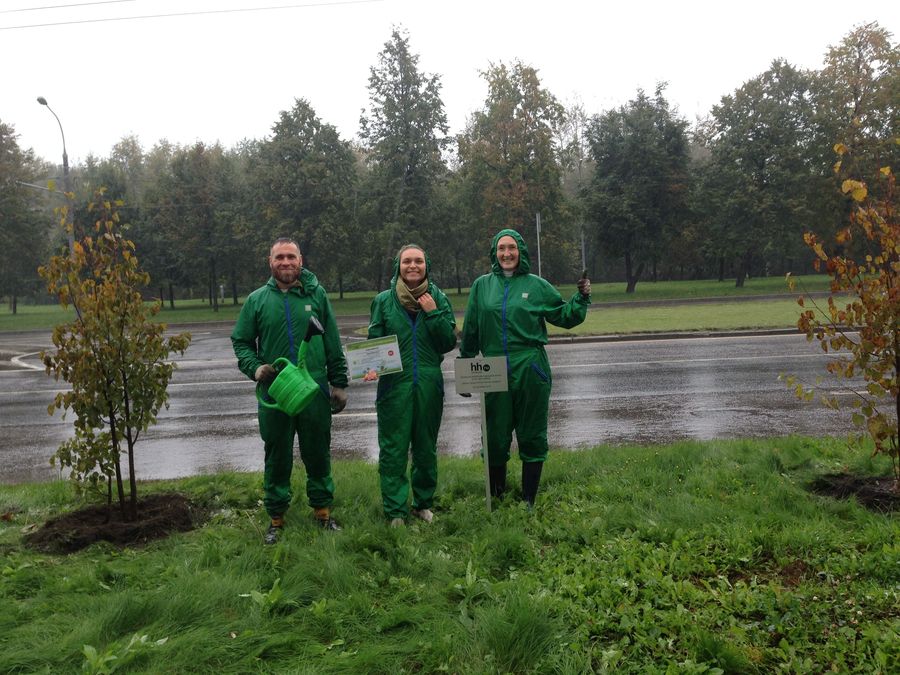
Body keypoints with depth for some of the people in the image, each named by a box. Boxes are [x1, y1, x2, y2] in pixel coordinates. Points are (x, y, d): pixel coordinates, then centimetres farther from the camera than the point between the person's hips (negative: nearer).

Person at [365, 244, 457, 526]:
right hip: (394, 384, -1)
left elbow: (449, 343, -1)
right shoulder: (383, 300, 2)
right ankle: (395, 511, 8)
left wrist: (434, 314, -12)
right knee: (393, 449, -1)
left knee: (426, 448, 13)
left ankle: (423, 503, 29)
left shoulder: (438, 299, 4)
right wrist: (373, 366, -13)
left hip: (429, 384, 2)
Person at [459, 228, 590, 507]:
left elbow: (564, 316, 10)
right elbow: (470, 330, 11)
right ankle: (496, 498, 25)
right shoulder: (482, 285, 6)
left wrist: (581, 298, -7)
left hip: (530, 371, -1)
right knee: (495, 437, 9)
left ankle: (528, 501, 19)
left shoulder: (536, 285, 4)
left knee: (532, 437, 6)